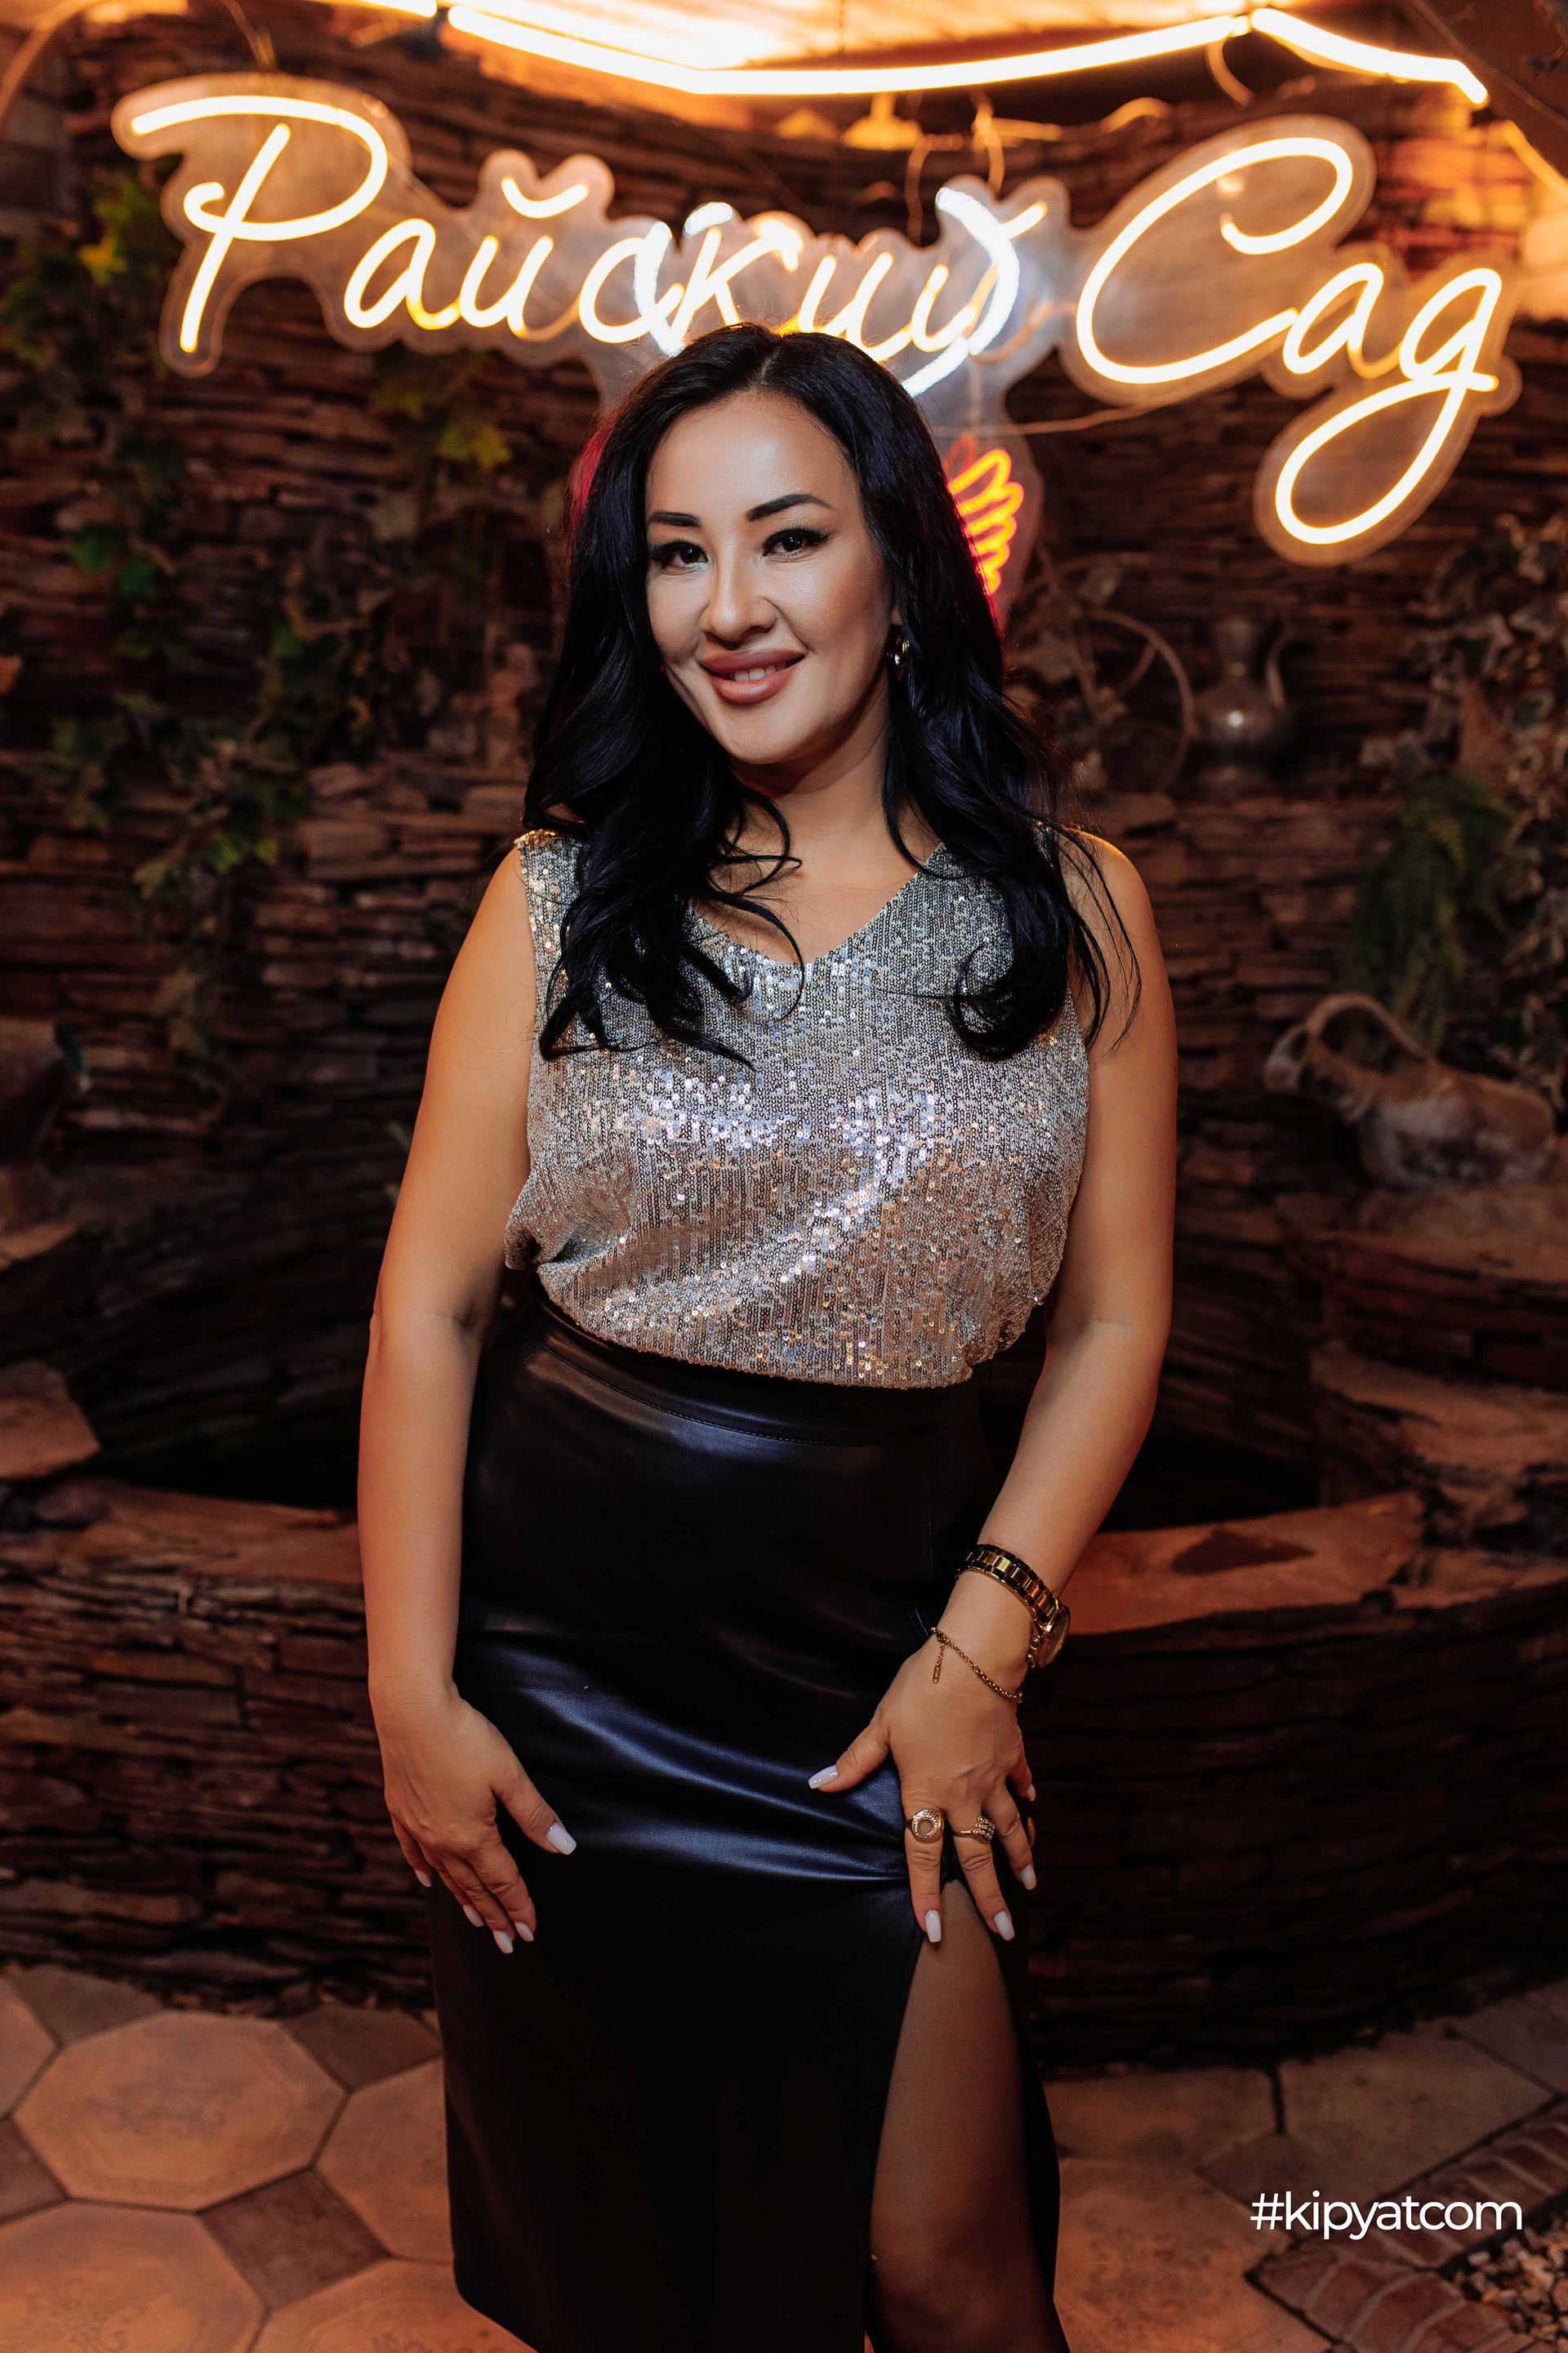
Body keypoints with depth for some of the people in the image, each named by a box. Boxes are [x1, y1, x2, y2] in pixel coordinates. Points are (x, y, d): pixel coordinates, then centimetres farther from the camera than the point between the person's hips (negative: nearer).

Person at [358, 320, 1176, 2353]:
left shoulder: (1072, 907, -2)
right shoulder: (564, 892, -2)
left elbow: (1115, 1317, 0)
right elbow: (431, 1299, -3)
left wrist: (982, 1647, -8)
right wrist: (409, 1690, -6)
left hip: (882, 1643, 0)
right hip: (555, 1647, 1)